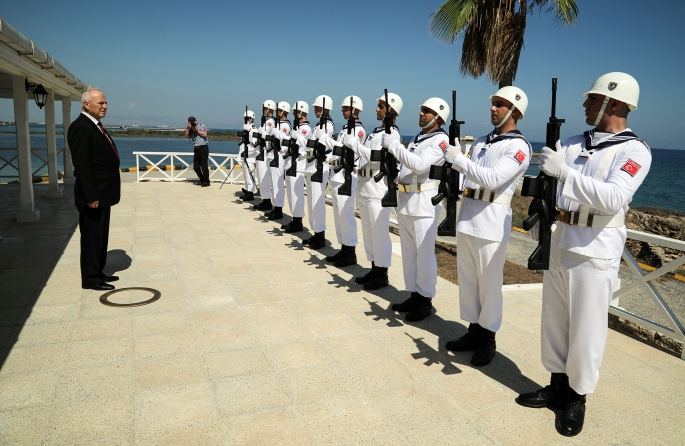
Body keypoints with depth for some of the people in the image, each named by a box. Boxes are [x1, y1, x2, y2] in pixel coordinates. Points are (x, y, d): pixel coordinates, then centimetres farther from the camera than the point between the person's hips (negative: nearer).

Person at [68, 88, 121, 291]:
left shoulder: (95, 126, 15)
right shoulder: (80, 127, -15)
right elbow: (82, 165, -21)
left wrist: (107, 194, 16)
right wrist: (90, 196, -23)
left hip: (103, 194, 10)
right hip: (93, 196, -10)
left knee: (101, 236, 16)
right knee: (91, 237, 0)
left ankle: (98, 272, 27)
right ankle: (90, 279, 10)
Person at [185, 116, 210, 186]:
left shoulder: (202, 126, 1)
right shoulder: (191, 129, 15)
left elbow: (204, 134, -13)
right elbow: (186, 136, 3)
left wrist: (196, 130, -11)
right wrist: (188, 128, -7)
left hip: (203, 148, -6)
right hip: (196, 149, 6)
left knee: (204, 166, -7)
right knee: (195, 167, 7)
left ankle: (206, 181, 1)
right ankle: (202, 180, 21)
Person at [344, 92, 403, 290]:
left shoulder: (392, 133, -11)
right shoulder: (377, 131, 18)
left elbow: (375, 156, -22)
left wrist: (353, 143, -17)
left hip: (378, 188, -10)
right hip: (365, 187, 10)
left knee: (379, 232, -4)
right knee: (368, 230, 14)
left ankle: (382, 274, 6)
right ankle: (374, 269, 25)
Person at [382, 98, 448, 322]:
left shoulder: (441, 140, -9)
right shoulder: (416, 138, 18)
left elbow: (419, 164, -23)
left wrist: (393, 144, -22)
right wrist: (395, 177, 5)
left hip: (424, 203, -8)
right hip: (405, 201, 9)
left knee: (425, 254, -2)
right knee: (408, 252, 12)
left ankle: (426, 300, 8)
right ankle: (414, 295, 23)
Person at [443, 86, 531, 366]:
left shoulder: (519, 146, -8)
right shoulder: (481, 142, 16)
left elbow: (492, 178, -22)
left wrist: (458, 159, -21)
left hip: (491, 220, -7)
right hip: (466, 214, 8)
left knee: (489, 283, 1)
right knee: (467, 278, 13)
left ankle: (488, 338, 16)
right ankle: (473, 330, 27)